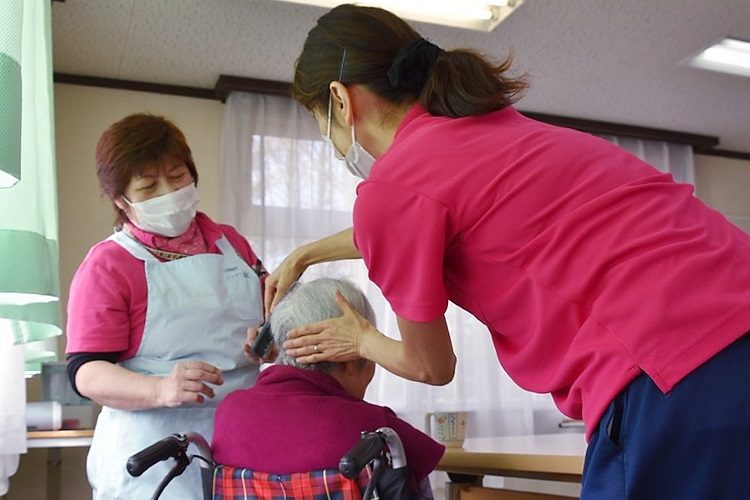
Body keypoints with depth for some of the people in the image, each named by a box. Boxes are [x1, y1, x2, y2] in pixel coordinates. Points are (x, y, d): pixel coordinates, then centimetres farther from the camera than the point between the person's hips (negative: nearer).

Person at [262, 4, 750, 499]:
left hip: (682, 379, -9)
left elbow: (430, 364, 8)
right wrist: (304, 255, 49)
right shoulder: (483, 124, 19)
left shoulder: (390, 186, -6)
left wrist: (363, 341, 28)